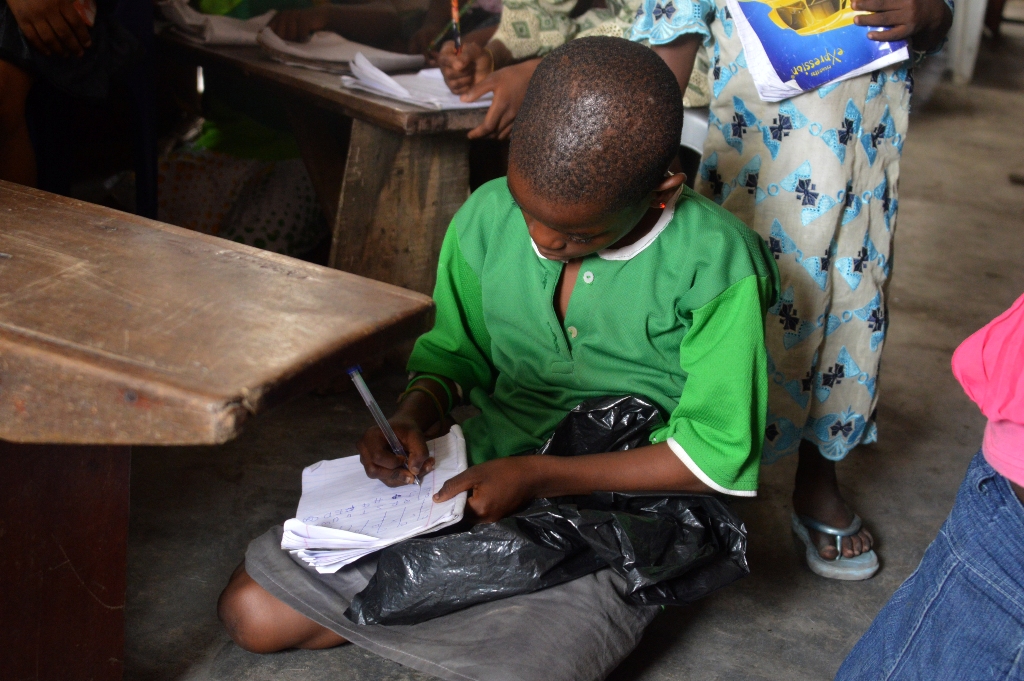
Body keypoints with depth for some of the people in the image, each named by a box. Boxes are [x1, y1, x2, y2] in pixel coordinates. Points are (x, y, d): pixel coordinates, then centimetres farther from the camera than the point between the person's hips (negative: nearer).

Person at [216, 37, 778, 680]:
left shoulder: (716, 265, -18)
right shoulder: (488, 217, -4)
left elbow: (718, 456, -15)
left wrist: (540, 475, -20)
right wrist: (415, 415, -10)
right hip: (472, 483, 5)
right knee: (252, 608, -2)